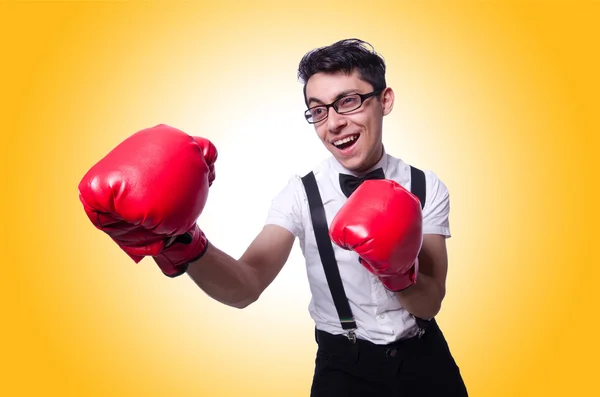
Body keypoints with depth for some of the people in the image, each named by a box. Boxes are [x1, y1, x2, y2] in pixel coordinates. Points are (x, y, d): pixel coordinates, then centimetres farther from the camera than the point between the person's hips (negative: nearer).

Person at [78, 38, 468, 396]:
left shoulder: (428, 187, -8)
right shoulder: (300, 194, -12)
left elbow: (430, 303, -10)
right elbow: (246, 286, -25)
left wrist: (399, 269, -30)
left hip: (424, 360, 2)